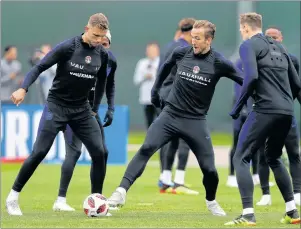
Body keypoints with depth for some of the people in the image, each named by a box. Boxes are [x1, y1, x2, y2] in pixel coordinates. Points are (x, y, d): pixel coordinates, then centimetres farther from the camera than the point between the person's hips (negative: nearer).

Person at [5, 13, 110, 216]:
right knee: (39, 152, -11)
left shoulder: (102, 54, 0)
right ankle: (13, 197, 0)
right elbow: (40, 67, -15)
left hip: (81, 109, 5)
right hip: (57, 106, -4)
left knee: (99, 152, -6)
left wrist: (95, 109, 17)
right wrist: (24, 89, -29)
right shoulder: (67, 47, -15)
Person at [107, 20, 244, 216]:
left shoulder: (219, 63, -10)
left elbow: (246, 81, -4)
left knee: (209, 168, 0)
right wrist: (156, 88, 24)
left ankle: (211, 202, 31)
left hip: (196, 122, -1)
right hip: (170, 116, 1)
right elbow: (166, 66, 21)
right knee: (146, 149, -21)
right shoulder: (181, 53, -1)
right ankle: (121, 193, -26)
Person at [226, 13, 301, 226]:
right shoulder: (279, 47, 20)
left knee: (241, 158, -2)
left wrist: (237, 107, -9)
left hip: (265, 110, -7)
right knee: (274, 158, 26)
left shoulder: (249, 45, -1)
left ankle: (248, 215, -14)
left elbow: (252, 77, -17)